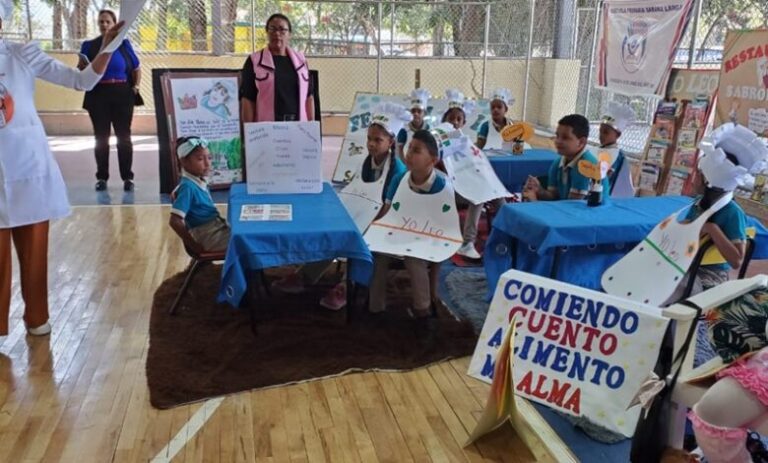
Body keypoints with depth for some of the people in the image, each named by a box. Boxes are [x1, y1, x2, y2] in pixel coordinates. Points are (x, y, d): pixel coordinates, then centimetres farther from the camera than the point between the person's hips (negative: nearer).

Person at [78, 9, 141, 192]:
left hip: (122, 94, 0)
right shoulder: (89, 45, 7)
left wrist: (135, 87, 0)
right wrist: (82, 66, -15)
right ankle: (102, 177, 9)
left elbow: (137, 69, 13)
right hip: (98, 95, 0)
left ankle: (127, 177, 7)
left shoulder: (124, 44, 7)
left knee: (124, 136, 2)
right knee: (101, 137, 3)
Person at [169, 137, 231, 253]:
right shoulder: (188, 187, -19)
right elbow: (175, 221, -24)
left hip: (217, 228, 9)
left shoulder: (199, 182, 5)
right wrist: (194, 246, -18)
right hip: (210, 237, -9)